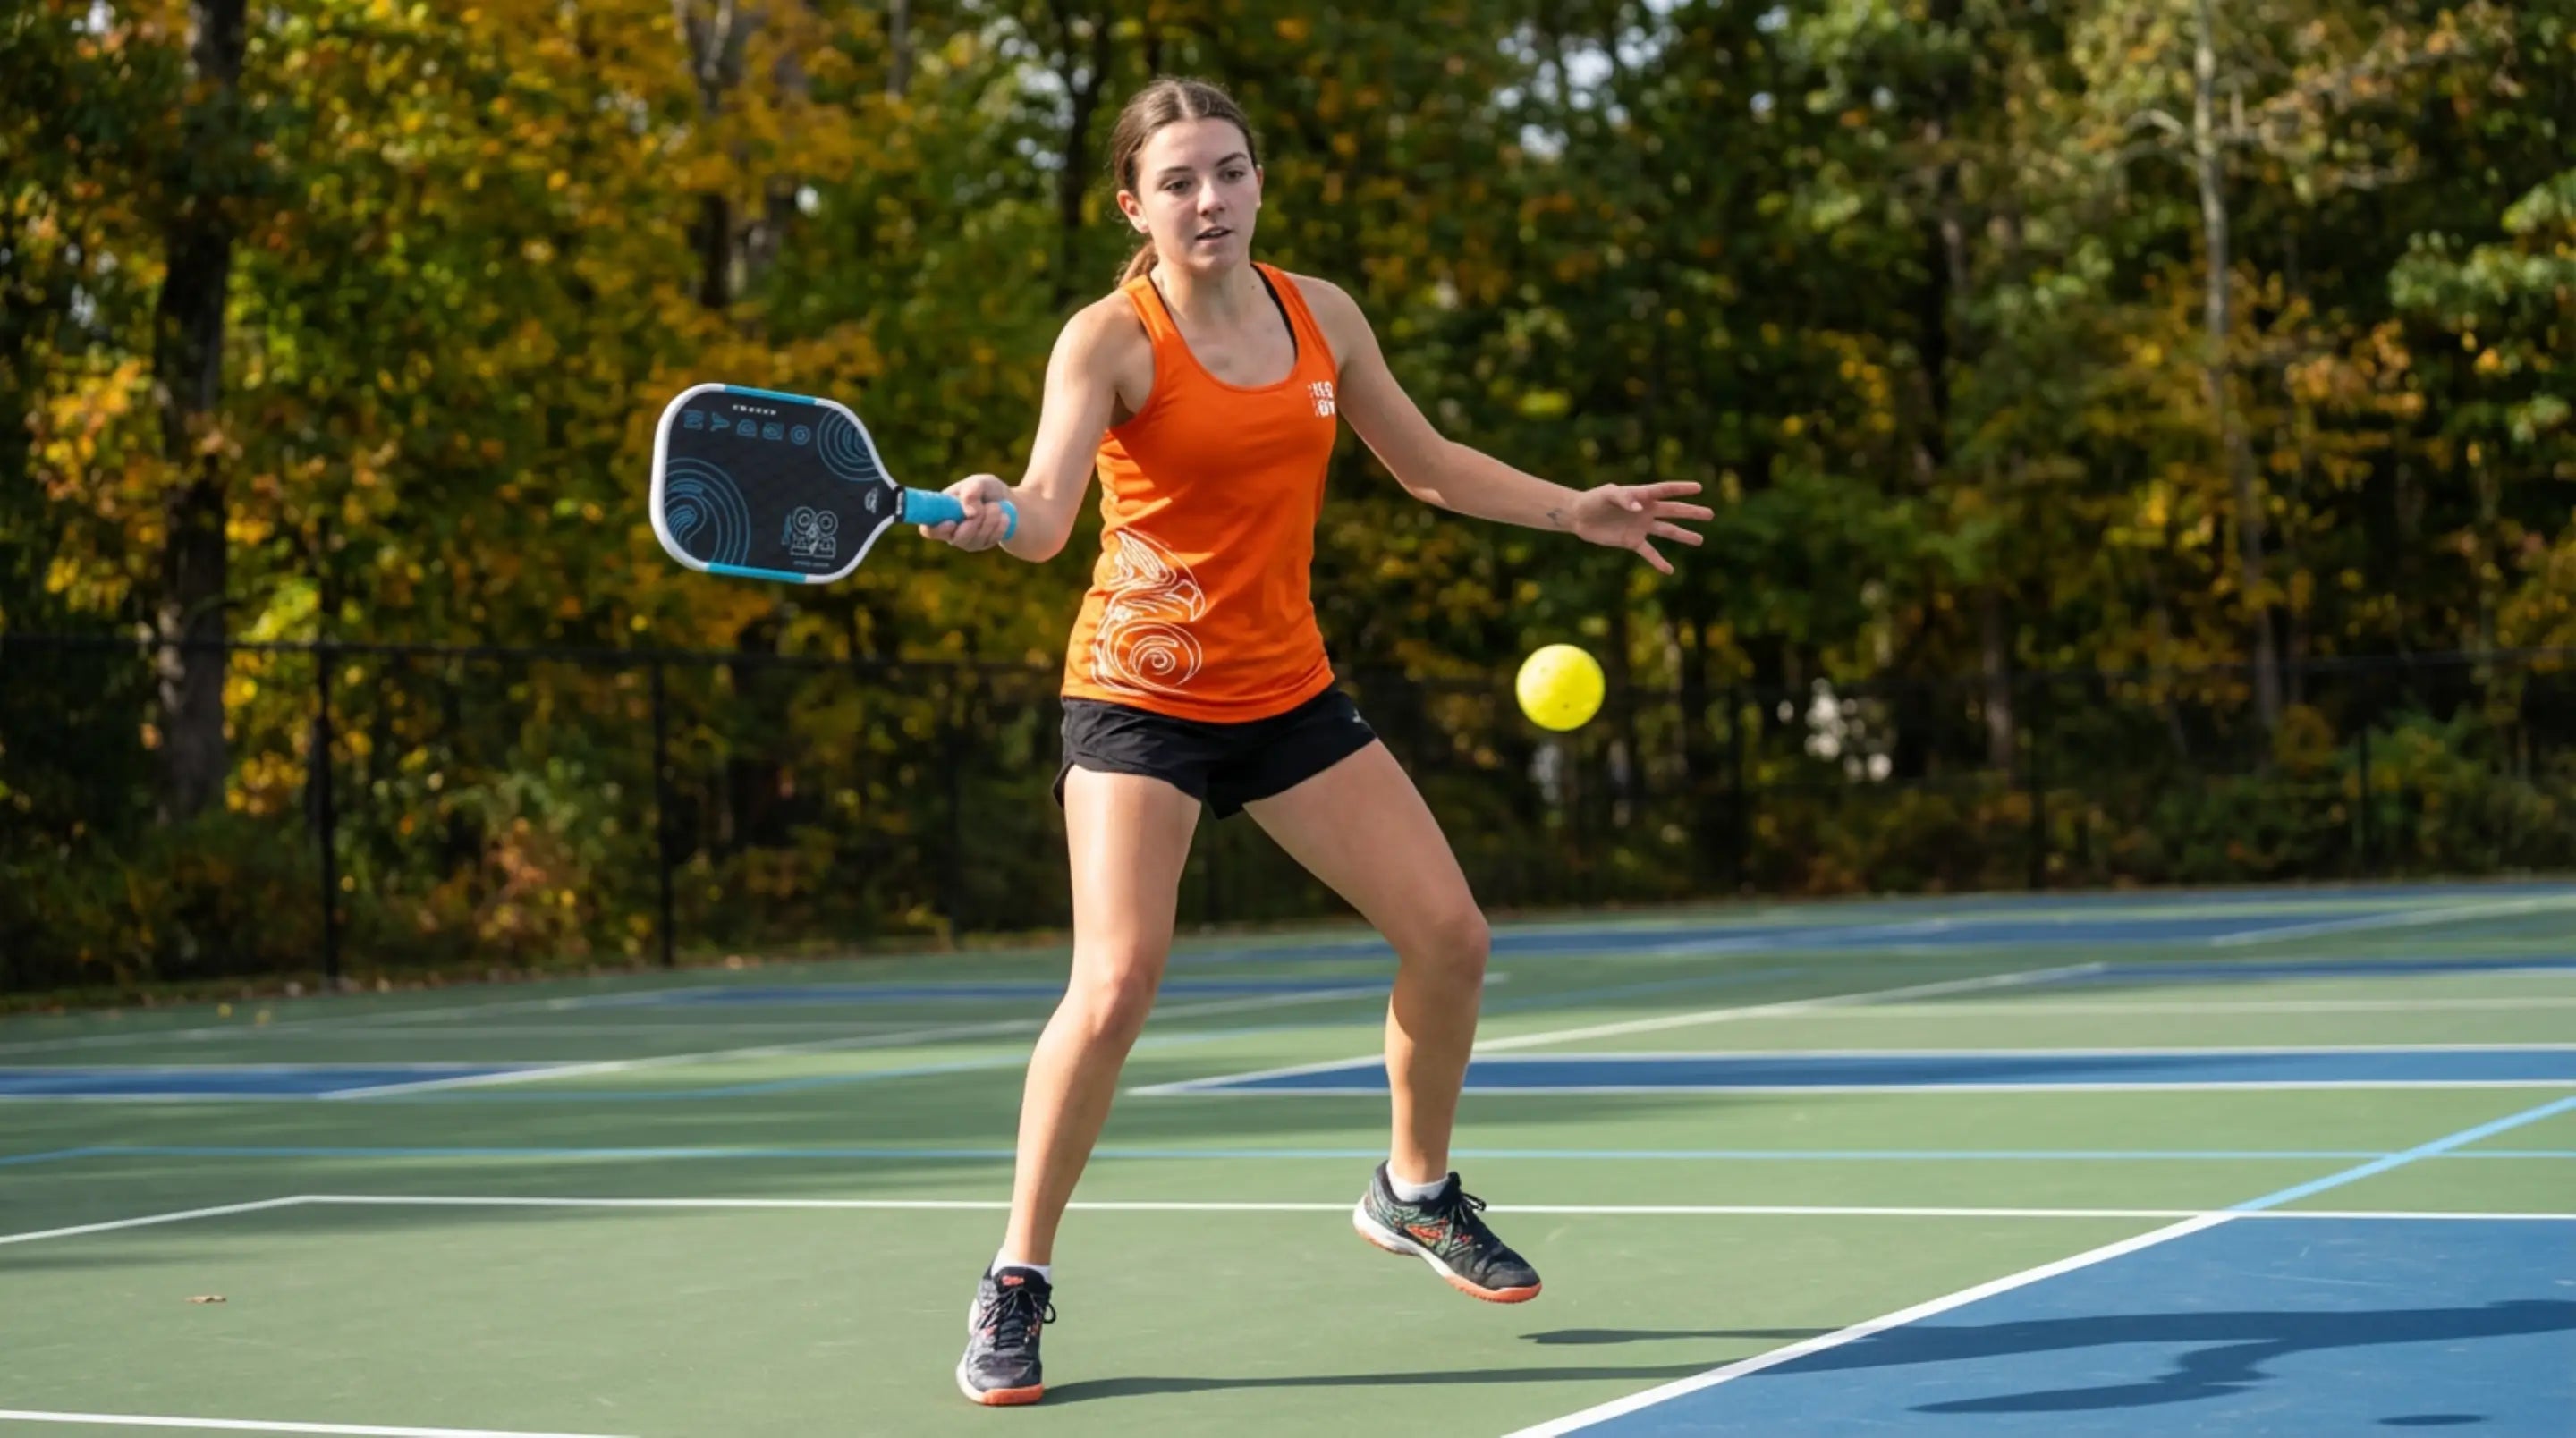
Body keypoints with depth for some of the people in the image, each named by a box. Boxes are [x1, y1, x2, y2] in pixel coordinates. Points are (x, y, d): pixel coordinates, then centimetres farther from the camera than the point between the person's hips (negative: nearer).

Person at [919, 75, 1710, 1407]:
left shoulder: (1320, 314, 3)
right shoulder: (1110, 339, -14)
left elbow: (1428, 463, 17)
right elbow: (1047, 515, -29)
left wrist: (1571, 508, 11)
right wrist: (993, 512, -50)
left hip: (1287, 687, 6)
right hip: (1140, 694, -5)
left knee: (1449, 936, 4)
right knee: (1117, 979, -20)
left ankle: (1416, 1192, 30)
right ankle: (1015, 1285, -5)